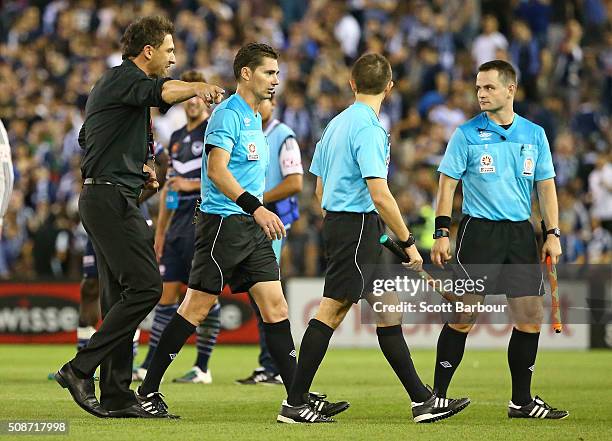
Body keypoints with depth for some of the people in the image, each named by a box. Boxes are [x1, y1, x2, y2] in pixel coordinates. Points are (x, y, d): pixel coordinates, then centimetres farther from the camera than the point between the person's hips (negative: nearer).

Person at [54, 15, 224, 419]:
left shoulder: (115, 82, 23)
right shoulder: (123, 78, -9)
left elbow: (88, 139, 33)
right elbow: (159, 92, -33)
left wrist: (136, 168, 22)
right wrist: (197, 88, -53)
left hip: (103, 200, 11)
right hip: (111, 198, -11)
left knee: (121, 296, 8)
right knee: (146, 286, -15)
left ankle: (117, 396, 8)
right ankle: (81, 369, -14)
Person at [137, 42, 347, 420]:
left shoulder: (255, 119, 18)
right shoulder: (228, 114, -11)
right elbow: (217, 170, -22)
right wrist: (256, 207, -30)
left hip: (251, 227, 9)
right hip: (222, 220, -9)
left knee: (276, 307, 1)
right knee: (196, 308, -5)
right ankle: (148, 391, 2)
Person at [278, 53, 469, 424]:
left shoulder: (337, 124, 14)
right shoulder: (369, 128, -15)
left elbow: (321, 189, 20)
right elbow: (380, 195, -21)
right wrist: (408, 242, -15)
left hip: (336, 221, 10)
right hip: (359, 224, -10)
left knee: (387, 310, 10)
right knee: (332, 311, -8)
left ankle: (422, 400, 12)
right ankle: (294, 404, -8)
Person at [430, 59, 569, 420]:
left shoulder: (535, 135, 9)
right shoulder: (467, 134, 0)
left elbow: (546, 186, 12)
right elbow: (448, 184, 0)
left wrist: (553, 234, 3)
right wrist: (442, 233, -8)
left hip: (521, 232, 4)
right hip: (479, 229, -4)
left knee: (531, 316, 0)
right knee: (464, 315, -7)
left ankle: (521, 401, 10)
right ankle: (437, 396, 1)